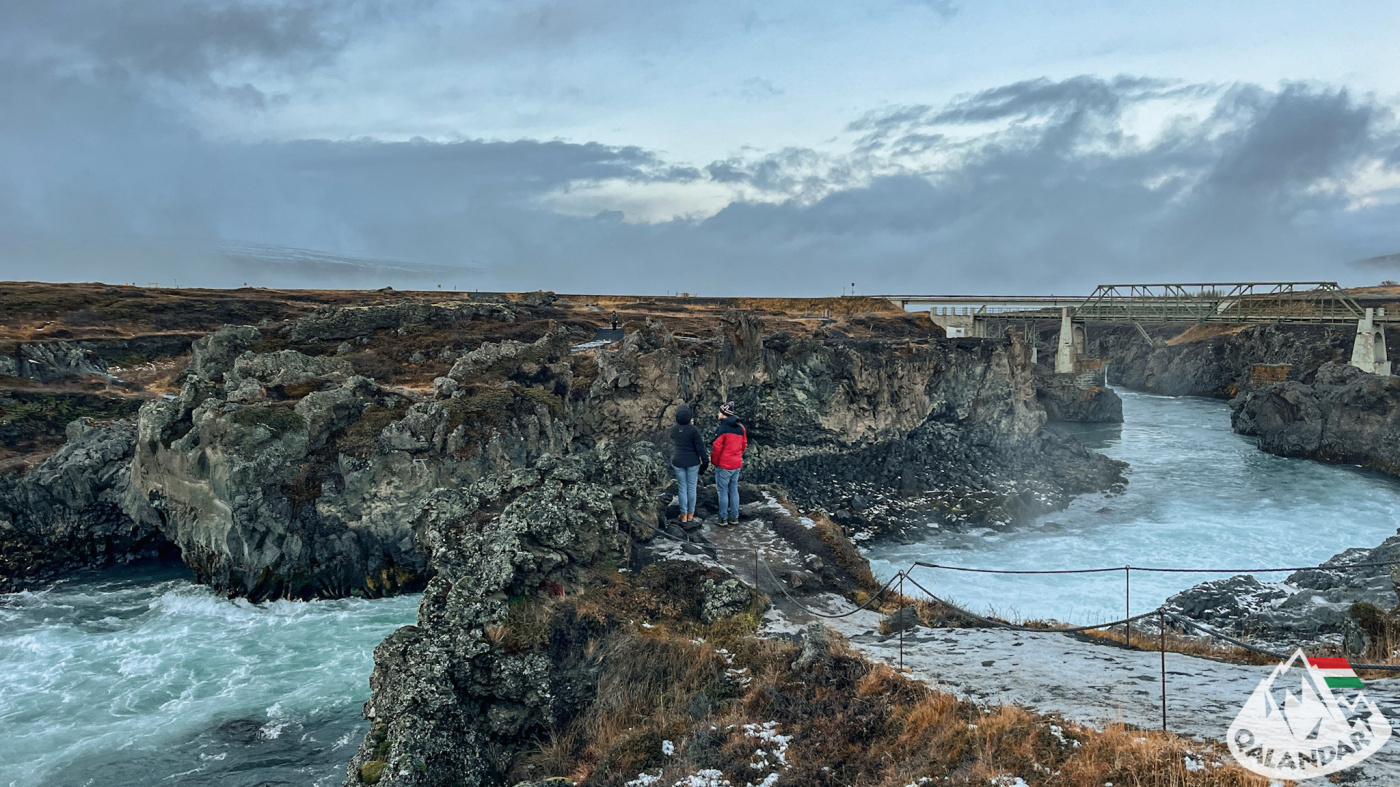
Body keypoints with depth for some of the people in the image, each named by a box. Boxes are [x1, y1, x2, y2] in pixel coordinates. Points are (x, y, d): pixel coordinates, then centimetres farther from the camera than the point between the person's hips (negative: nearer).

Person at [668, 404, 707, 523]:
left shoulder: (672, 430, -4)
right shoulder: (693, 429, -15)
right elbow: (700, 446, -12)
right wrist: (705, 460, -5)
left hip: (678, 463, 2)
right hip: (692, 463, -2)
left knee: (682, 488, 10)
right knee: (692, 488, 9)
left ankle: (684, 514, 14)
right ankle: (691, 513, 18)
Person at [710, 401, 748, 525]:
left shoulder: (723, 428, -17)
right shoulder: (741, 428, 5)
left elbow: (717, 447, -16)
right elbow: (744, 445, 13)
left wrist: (714, 461, -2)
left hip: (724, 465, -7)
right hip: (737, 465, 7)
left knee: (723, 491, 2)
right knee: (734, 490, 14)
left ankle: (723, 518, 7)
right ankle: (734, 517, 18)